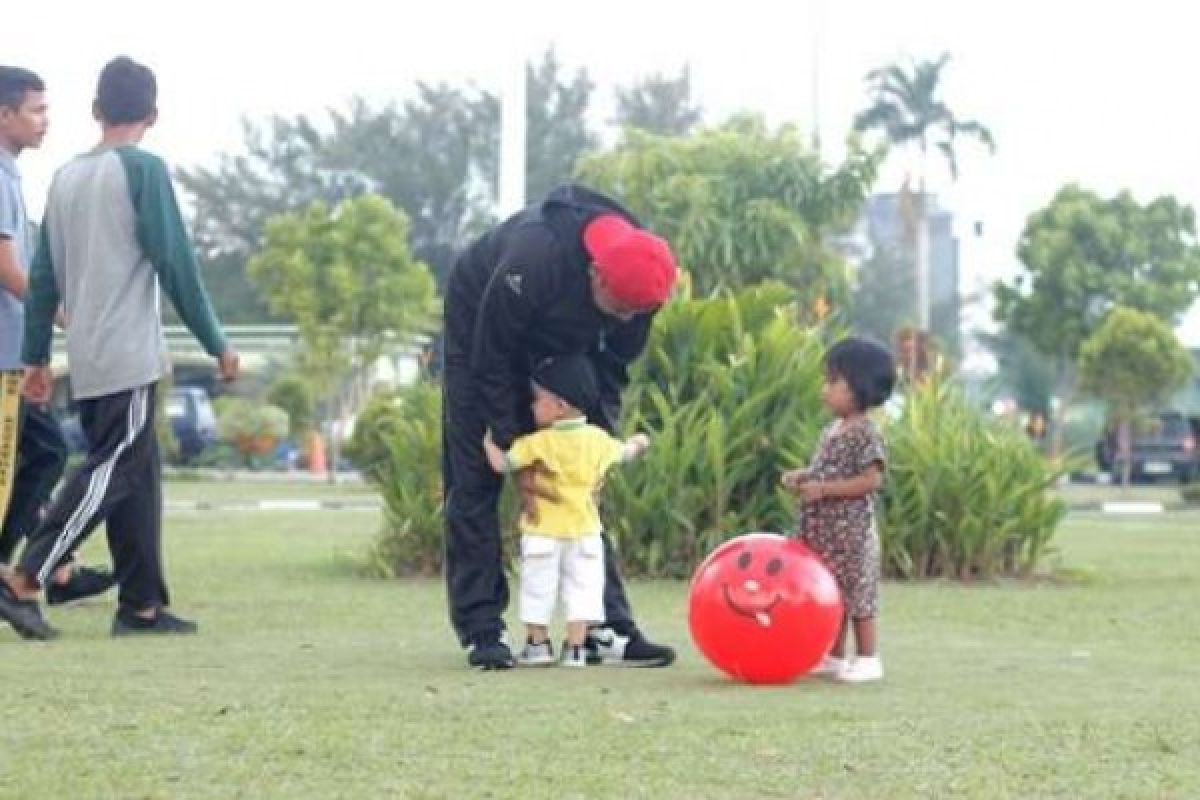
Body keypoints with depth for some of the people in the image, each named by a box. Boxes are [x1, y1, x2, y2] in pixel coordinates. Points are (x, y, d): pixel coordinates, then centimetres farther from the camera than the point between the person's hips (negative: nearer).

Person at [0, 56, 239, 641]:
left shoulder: (66, 177, 12)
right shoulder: (143, 170, -8)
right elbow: (176, 263, -11)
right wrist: (216, 344, -5)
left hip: (85, 358, 7)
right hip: (129, 354, -7)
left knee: (138, 473, 11)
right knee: (111, 471, -7)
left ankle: (142, 604, 10)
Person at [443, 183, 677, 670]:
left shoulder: (641, 276, -26)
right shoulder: (533, 261, -42)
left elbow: (613, 367, -9)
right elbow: (492, 363, -29)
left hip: (564, 349, 4)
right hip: (482, 333, -4)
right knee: (475, 479, -9)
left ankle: (607, 629, -3)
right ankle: (482, 632, -7)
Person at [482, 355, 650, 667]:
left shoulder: (539, 443, -17)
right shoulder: (598, 439, -2)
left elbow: (501, 463, -18)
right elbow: (625, 452, 16)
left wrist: (487, 439, 1)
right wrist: (637, 442, 39)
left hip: (543, 533, -3)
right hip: (584, 532, 3)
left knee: (537, 589, 11)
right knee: (580, 589, 8)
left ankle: (538, 644, 17)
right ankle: (574, 649, 5)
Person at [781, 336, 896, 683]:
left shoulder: (865, 434, -15)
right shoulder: (832, 431, 12)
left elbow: (871, 480, -21)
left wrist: (823, 490, -24)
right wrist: (802, 476, 2)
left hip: (851, 530, -8)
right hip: (824, 530, 8)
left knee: (855, 593, -1)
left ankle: (867, 658, 7)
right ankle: (834, 657, 21)